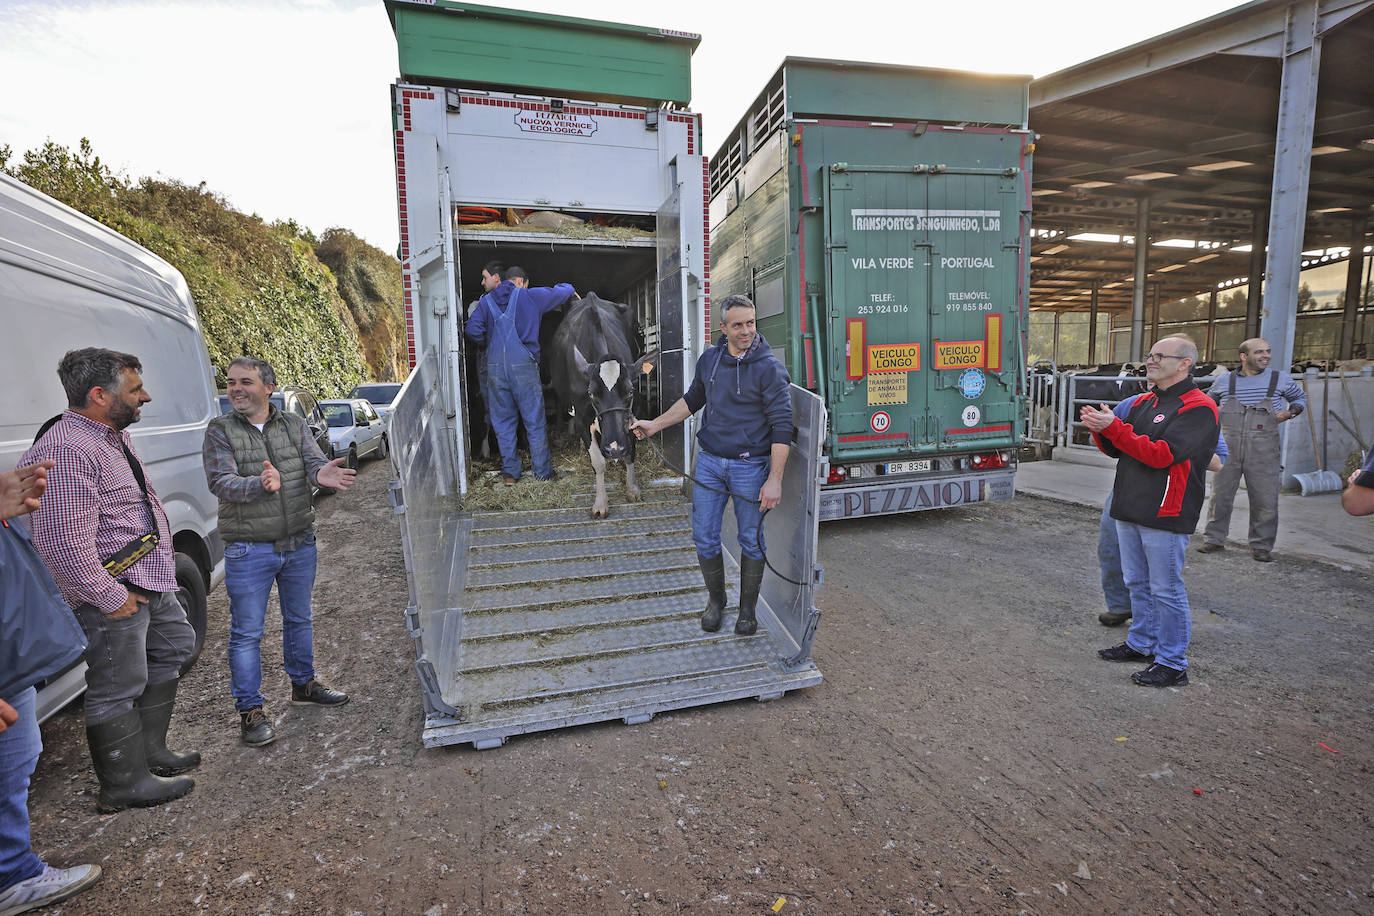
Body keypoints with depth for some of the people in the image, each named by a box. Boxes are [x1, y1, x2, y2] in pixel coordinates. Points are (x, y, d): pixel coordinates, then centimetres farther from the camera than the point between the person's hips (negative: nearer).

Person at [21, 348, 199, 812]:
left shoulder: (115, 436, 10)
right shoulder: (66, 451, -23)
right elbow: (64, 542, -28)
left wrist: (159, 566, 21)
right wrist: (110, 597, -21)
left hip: (150, 583, 11)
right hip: (114, 596, -11)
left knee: (173, 647, 23)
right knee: (117, 689, 3)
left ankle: (150, 751, 37)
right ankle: (124, 785, 20)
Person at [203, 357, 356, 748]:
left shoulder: (295, 425, 4)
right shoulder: (219, 430, -3)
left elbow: (314, 462, -9)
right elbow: (220, 481, -15)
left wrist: (322, 473, -34)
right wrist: (259, 485, -37)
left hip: (300, 543, 3)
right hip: (248, 551, -3)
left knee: (299, 619, 17)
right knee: (247, 632, 4)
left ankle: (303, 685, 36)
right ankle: (250, 710, 18)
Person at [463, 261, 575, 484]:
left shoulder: (485, 302, 7)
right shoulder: (529, 296, 6)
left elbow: (472, 329, -6)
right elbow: (559, 293, 14)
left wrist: (487, 343, 14)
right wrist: (570, 290, 37)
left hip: (495, 367, 1)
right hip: (523, 365, -1)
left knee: (503, 422, 11)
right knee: (535, 421, 5)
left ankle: (510, 473, 13)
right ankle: (543, 474, 10)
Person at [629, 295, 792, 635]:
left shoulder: (769, 368, -12)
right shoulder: (709, 360, 4)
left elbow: (782, 426, -14)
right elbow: (692, 400, 21)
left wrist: (775, 479, -19)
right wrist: (655, 424, 20)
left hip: (750, 467, -4)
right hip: (709, 462, 5)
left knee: (750, 540, 8)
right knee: (704, 536, 9)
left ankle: (748, 607, 29)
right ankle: (715, 600, 32)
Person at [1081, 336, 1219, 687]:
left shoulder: (1198, 408, -11)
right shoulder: (1143, 402, 15)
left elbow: (1162, 454, -23)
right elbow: (1118, 449, 15)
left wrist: (1114, 426, -24)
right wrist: (1100, 430, -5)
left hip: (1165, 515, -8)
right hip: (1129, 511, 8)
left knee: (1166, 590, 1)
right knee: (1137, 583, 18)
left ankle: (1173, 664, 12)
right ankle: (1141, 643, 33)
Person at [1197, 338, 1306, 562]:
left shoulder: (1279, 379, 6)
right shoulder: (1224, 380, 5)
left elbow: (1300, 396, 23)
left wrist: (1290, 412, 3)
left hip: (1263, 455, 0)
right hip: (1227, 451, 0)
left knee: (1265, 501, 3)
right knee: (1219, 496, 4)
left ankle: (1261, 545, 17)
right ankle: (1214, 539, 16)